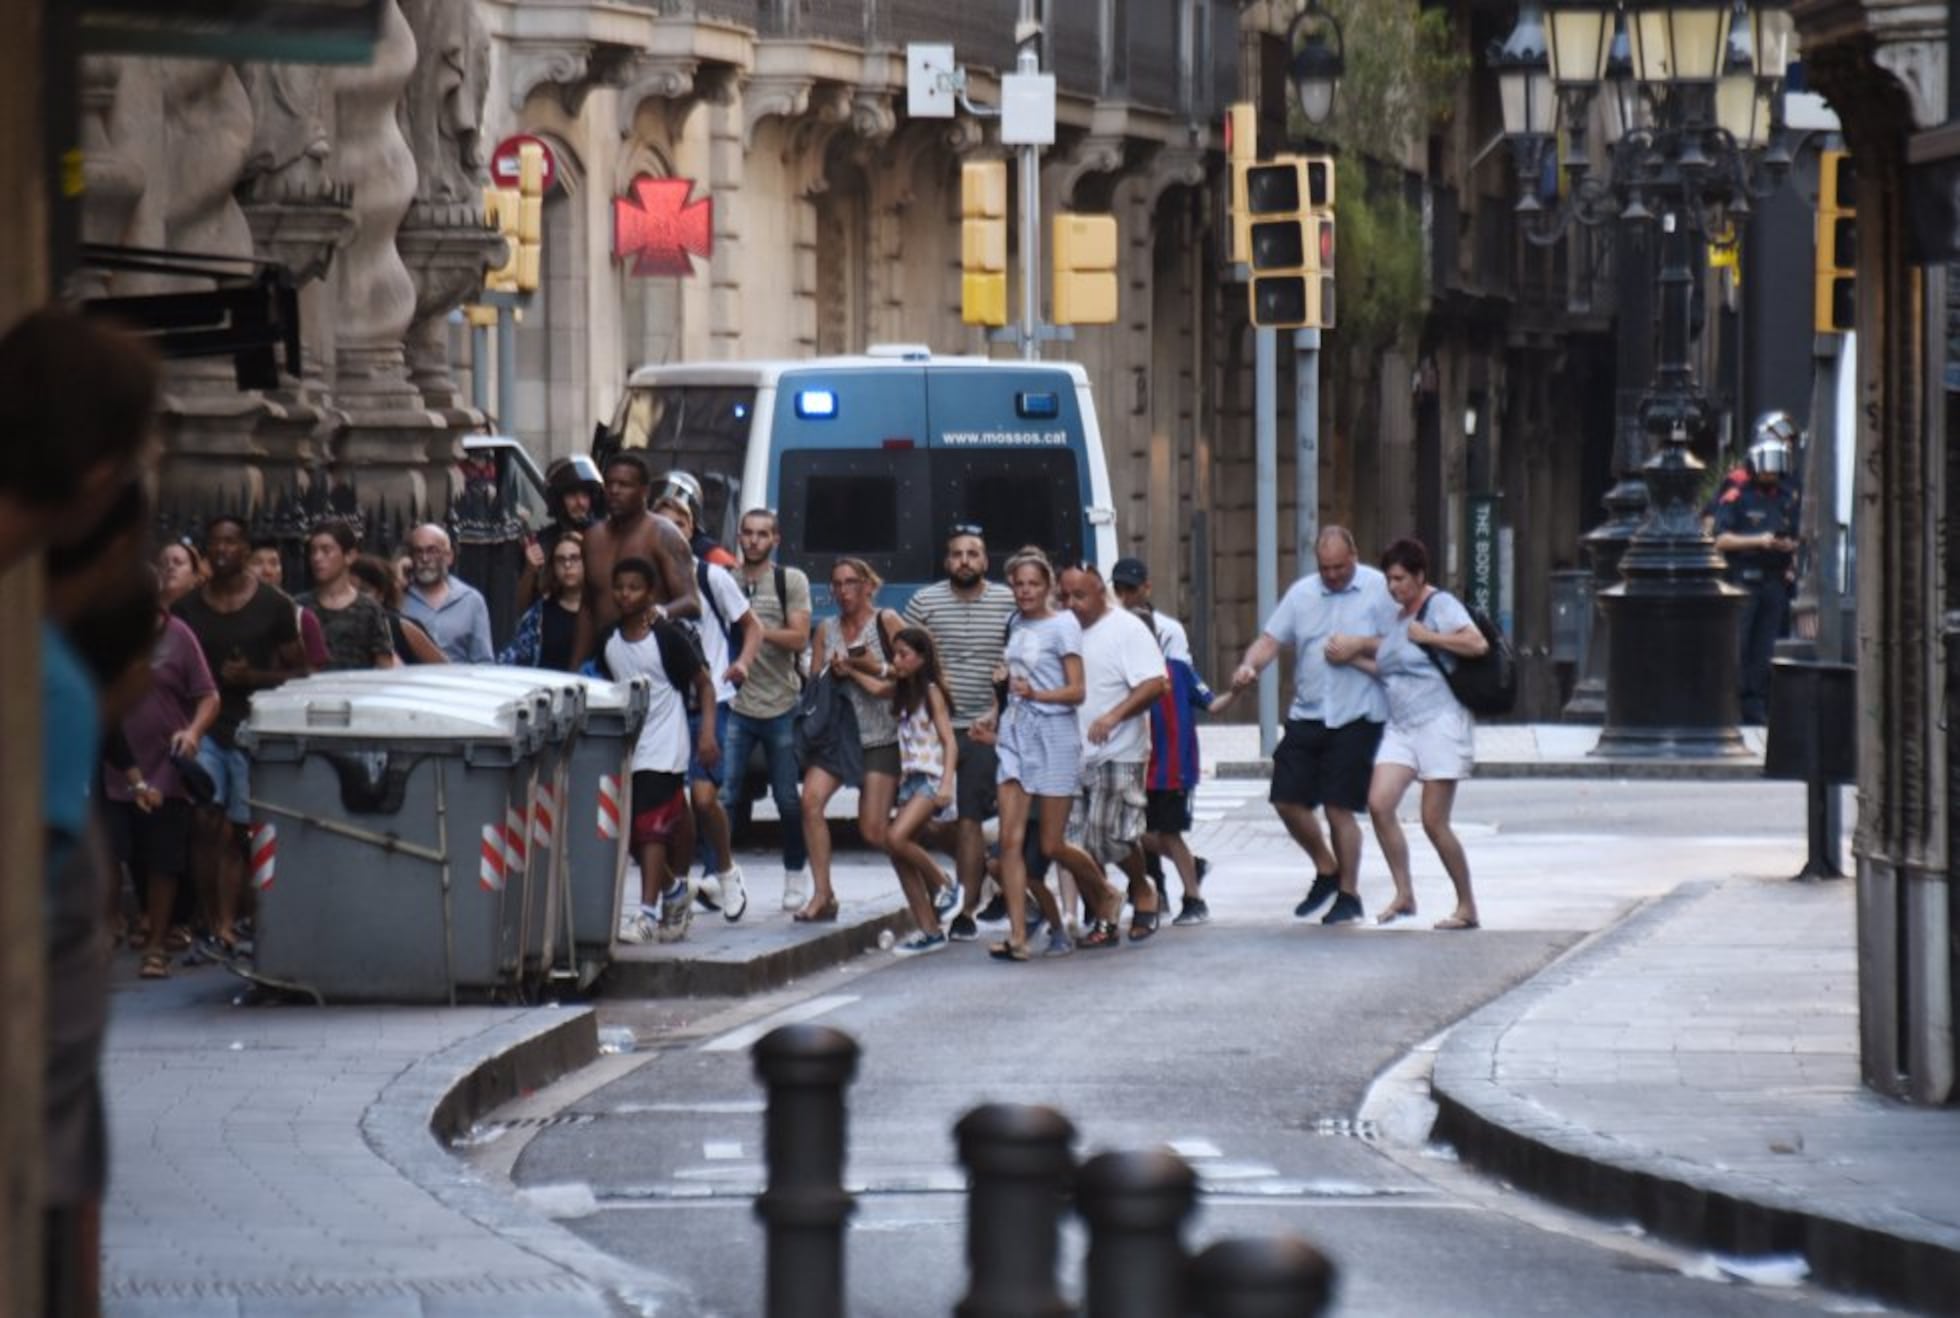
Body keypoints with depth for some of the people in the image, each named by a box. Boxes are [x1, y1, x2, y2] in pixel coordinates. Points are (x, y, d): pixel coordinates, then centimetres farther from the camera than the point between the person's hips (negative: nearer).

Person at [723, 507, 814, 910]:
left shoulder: (792, 581, 4)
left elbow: (799, 638, -5)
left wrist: (757, 628, -17)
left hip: (780, 706, -1)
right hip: (735, 705, 1)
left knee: (787, 799, 7)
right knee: (724, 795, -9)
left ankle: (795, 876, 21)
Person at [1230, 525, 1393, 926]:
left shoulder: (1378, 589, -5)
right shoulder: (1302, 593, 8)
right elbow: (1271, 639, 4)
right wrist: (1249, 665, -14)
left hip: (1356, 716, -5)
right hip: (1306, 713, 5)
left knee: (1339, 807, -5)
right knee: (1287, 799, 3)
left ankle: (1348, 894, 10)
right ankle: (1327, 870, 26)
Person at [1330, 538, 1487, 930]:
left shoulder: (1440, 606, -7)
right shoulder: (1398, 615, 18)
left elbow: (1477, 644, -21)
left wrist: (1425, 636, -15)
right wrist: (1352, 656, 11)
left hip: (1438, 724, -8)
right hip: (1400, 727, 8)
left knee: (1434, 820, -7)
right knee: (1379, 803, -11)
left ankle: (1467, 906, 6)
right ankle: (1403, 894, -4)